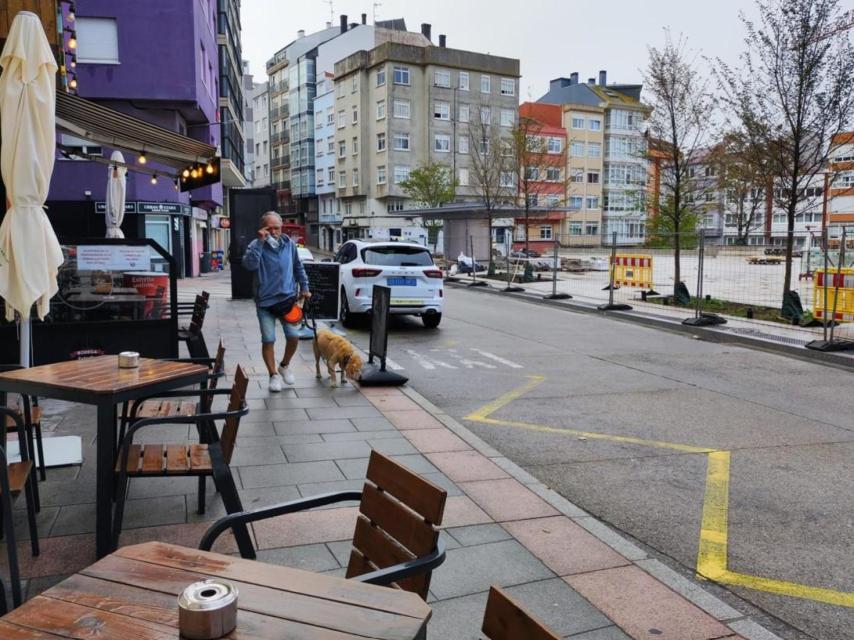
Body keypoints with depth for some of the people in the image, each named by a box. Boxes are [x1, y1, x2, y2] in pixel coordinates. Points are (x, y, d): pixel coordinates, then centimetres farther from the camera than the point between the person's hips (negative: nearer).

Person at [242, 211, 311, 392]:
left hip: (288, 299, 2)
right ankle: (274, 375, 16)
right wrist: (260, 242, -26)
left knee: (293, 336, -2)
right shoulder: (256, 245, -6)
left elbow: (298, 267, 16)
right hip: (265, 302, -2)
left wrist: (304, 287, 16)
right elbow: (249, 265, -26)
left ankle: (284, 366, 25)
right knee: (268, 340, -1)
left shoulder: (289, 244, 4)